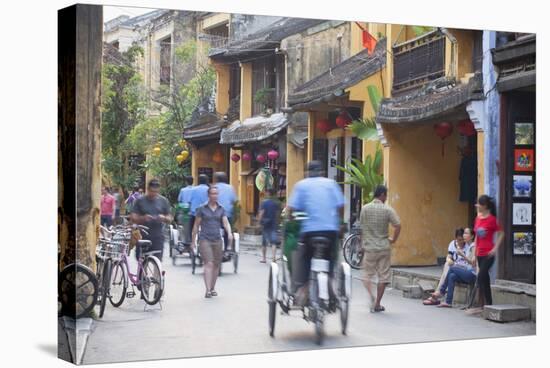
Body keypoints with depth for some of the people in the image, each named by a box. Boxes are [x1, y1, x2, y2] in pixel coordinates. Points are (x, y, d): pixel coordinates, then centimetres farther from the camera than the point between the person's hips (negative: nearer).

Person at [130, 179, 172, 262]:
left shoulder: (163, 201, 7)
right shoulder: (140, 201, 3)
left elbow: (169, 219, 9)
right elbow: (133, 218, -1)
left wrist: (164, 218, -14)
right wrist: (143, 218, -20)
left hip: (158, 237, 0)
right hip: (142, 236, 0)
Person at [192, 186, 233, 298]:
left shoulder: (221, 209, 10)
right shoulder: (202, 209, 1)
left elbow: (226, 223, -1)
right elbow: (196, 225, 5)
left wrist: (229, 233, -21)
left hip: (217, 240, 4)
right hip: (205, 240, -4)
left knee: (216, 265, 8)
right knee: (209, 264, -15)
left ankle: (212, 288, 23)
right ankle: (207, 290, -19)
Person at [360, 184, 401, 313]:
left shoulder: (364, 209, 0)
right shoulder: (388, 210, -7)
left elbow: (361, 228, 4)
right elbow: (398, 226, -15)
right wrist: (393, 239, 0)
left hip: (369, 247, 1)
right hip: (384, 247, -1)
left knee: (368, 275, 12)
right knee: (383, 276, 9)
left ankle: (371, 296, -13)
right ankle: (377, 304, 12)